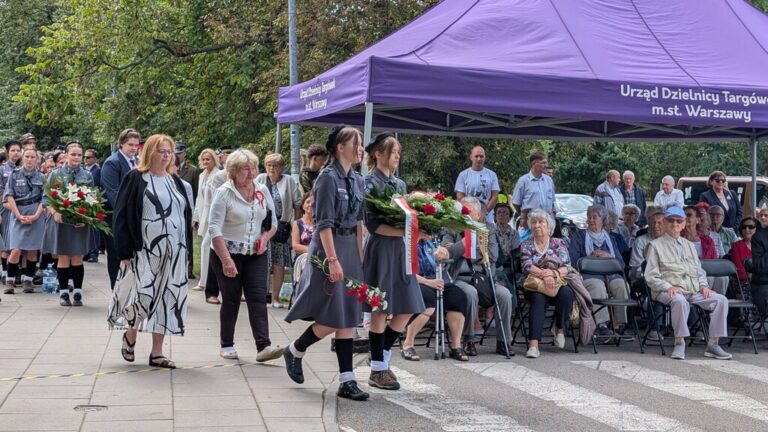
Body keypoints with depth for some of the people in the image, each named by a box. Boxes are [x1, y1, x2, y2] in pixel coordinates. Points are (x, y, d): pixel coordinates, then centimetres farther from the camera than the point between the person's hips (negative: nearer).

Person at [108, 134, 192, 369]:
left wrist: (185, 248, 11)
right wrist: (125, 252, -12)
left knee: (166, 299, 4)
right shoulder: (135, 179, -3)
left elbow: (186, 215, 19)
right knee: (143, 296, -11)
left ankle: (157, 352, 12)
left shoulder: (175, 182, 14)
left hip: (173, 252, 5)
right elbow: (122, 216, -6)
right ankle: (130, 336, 18)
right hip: (145, 250, -5)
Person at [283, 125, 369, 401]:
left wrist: (359, 257, 12)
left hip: (350, 249, 8)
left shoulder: (357, 180, 11)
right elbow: (324, 223, -16)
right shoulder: (328, 178, -12)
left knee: (348, 319, 5)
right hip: (329, 248, -8)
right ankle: (294, 351, 21)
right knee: (332, 319, -5)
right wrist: (332, 260, -20)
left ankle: (347, 381, 7)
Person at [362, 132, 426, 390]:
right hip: (381, 249, -7)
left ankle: (382, 357, 19)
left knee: (406, 310, 5)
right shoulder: (371, 183, -7)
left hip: (400, 250, 7)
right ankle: (377, 370, 6)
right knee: (381, 311, -3)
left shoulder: (399, 184, 15)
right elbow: (373, 224, -14)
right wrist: (406, 232, -22)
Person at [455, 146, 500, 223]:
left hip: (487, 218, 1)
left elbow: (495, 197, 4)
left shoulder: (492, 175, 9)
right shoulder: (463, 175, 5)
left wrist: (484, 211, -9)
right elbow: (460, 197, 0)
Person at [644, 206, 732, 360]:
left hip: (694, 291, 5)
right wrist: (668, 287, -16)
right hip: (669, 291, -5)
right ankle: (679, 343, -30)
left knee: (721, 300, -18)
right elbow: (650, 276, 0)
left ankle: (713, 344, -16)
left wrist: (703, 285, 5)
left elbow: (699, 271, 27)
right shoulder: (655, 245, 8)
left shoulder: (689, 245, 26)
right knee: (680, 300, -40)